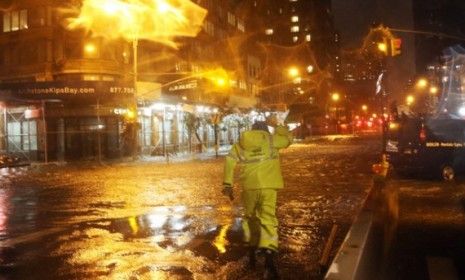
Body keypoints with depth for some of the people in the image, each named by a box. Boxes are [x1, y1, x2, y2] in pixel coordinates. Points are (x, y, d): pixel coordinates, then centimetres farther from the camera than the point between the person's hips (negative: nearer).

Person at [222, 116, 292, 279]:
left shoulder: (241, 143, 12)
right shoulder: (271, 139, 8)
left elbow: (229, 162, 2)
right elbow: (288, 139, 23)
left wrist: (227, 185, 2)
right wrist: (276, 126, 34)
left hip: (249, 186, 2)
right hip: (268, 185, -2)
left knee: (250, 217, 20)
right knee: (268, 219, -4)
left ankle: (252, 254, 25)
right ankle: (269, 258, -22)